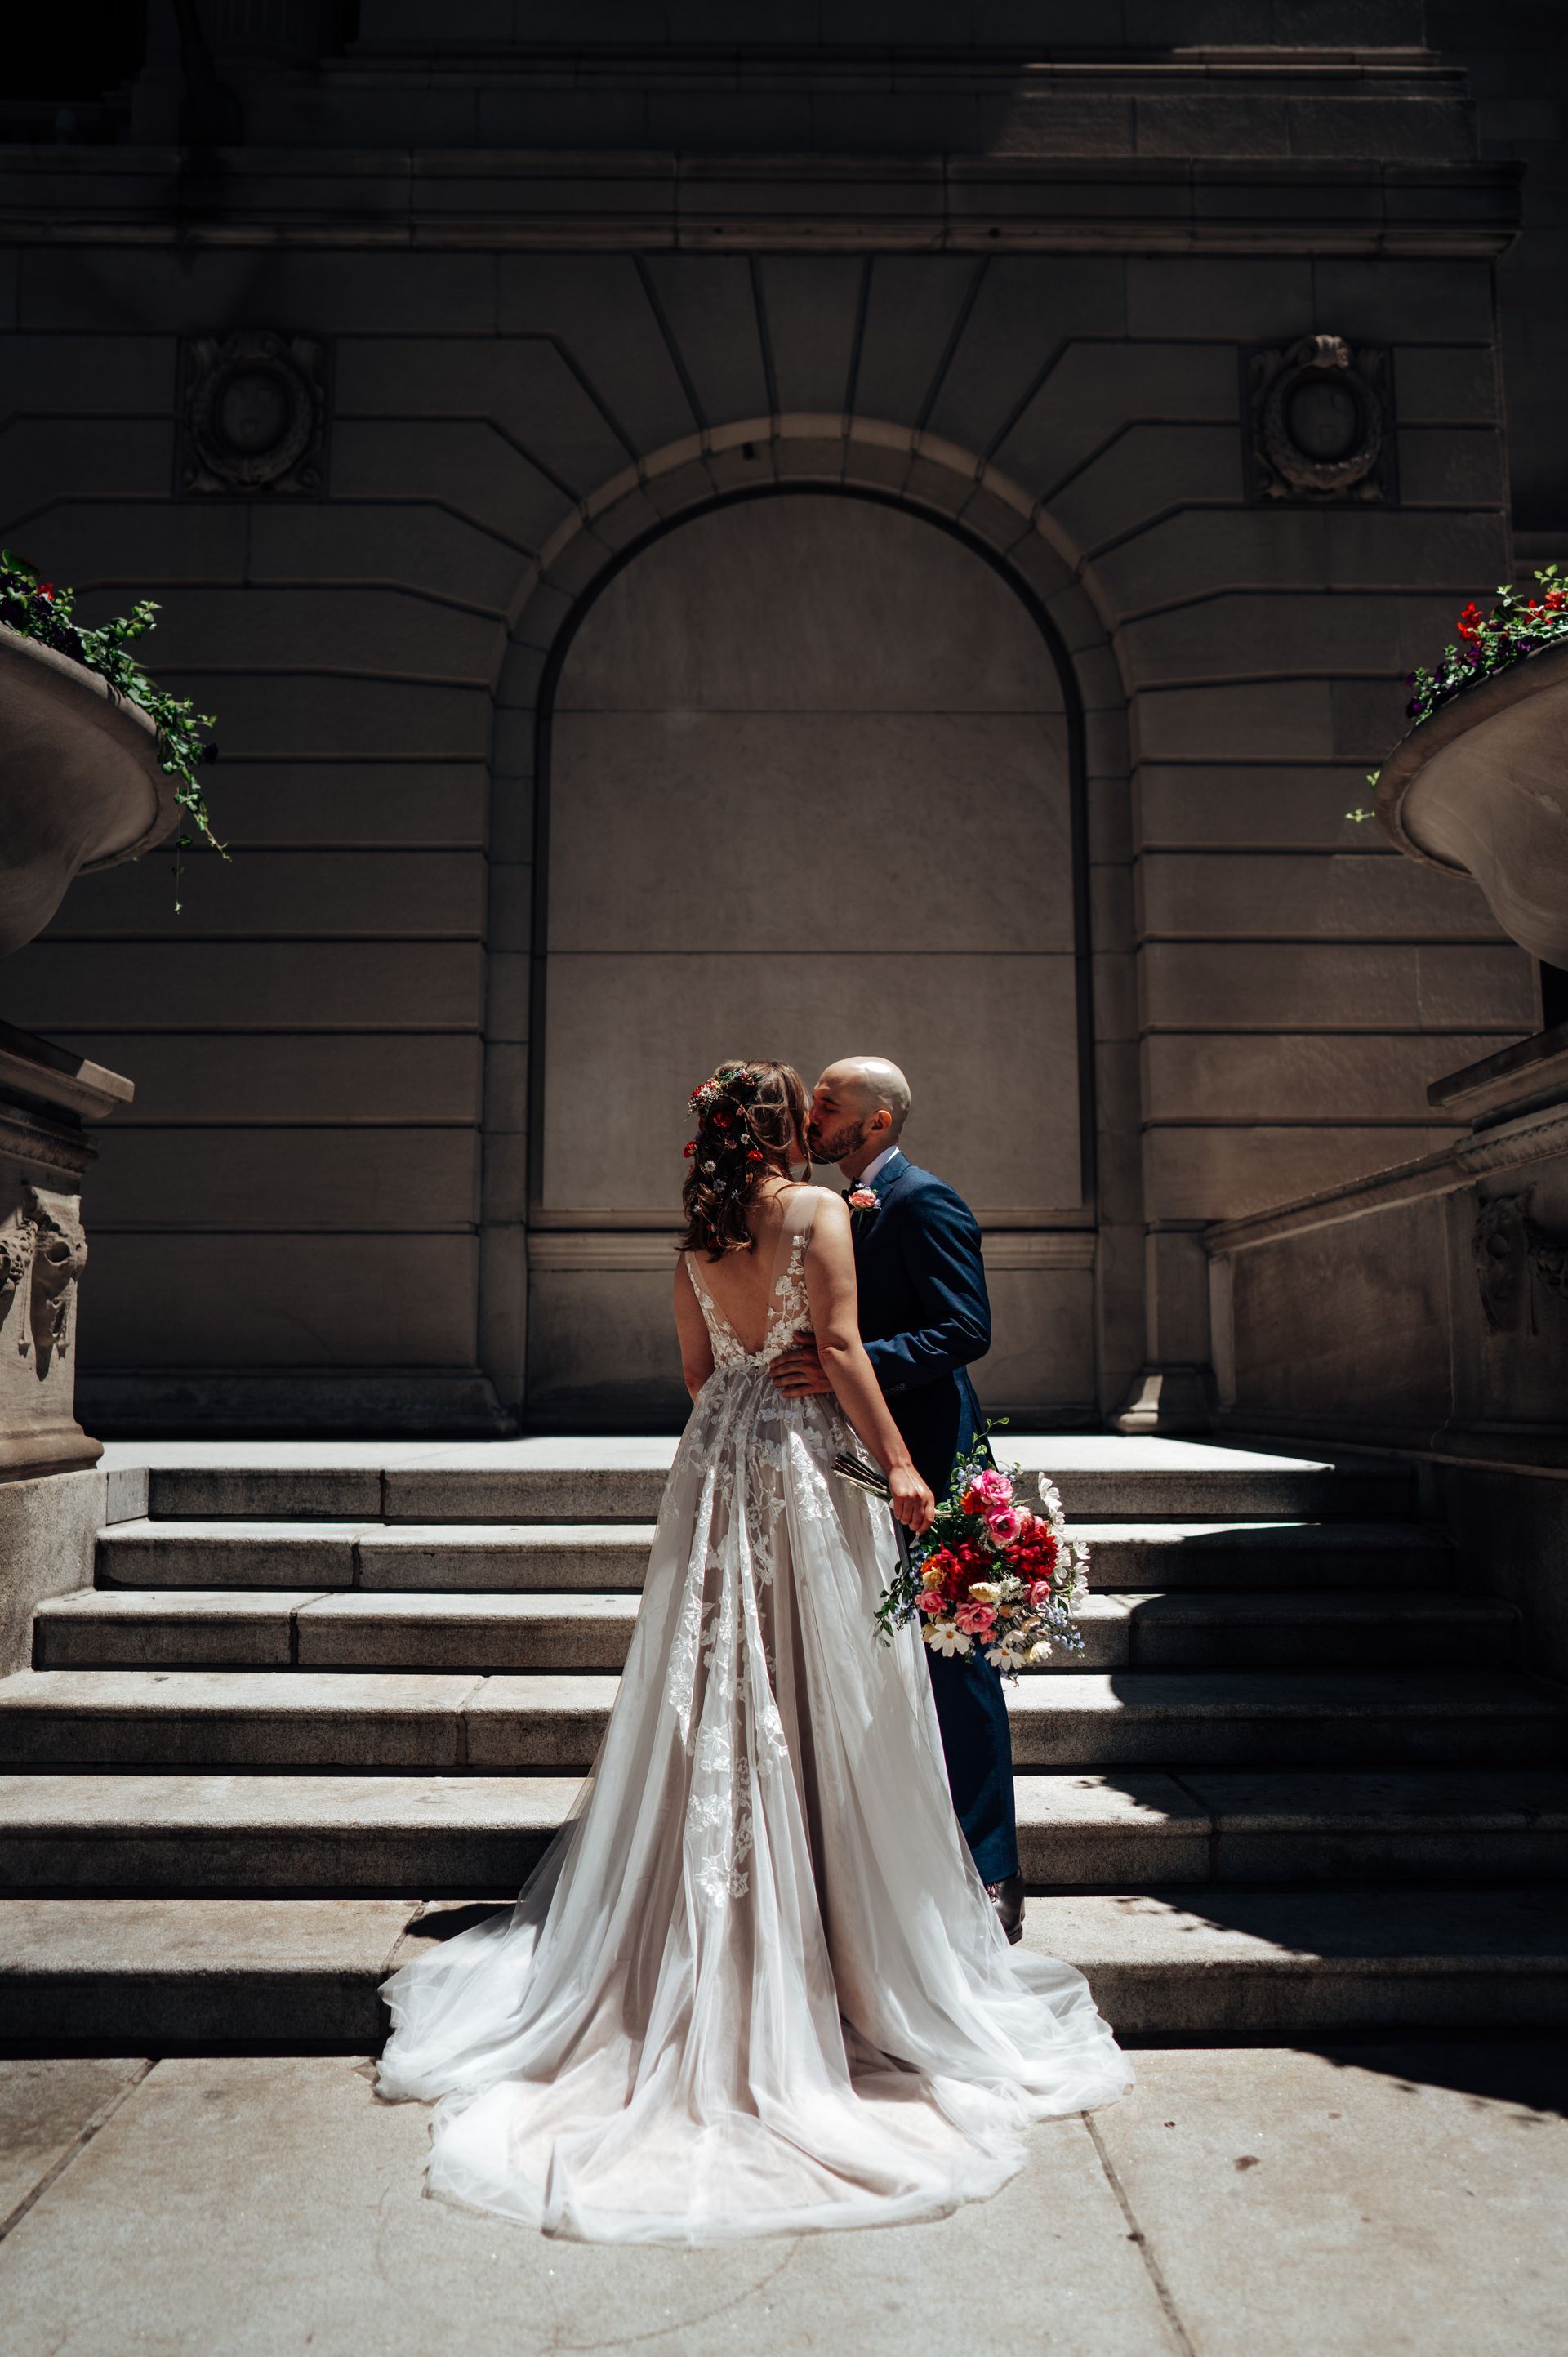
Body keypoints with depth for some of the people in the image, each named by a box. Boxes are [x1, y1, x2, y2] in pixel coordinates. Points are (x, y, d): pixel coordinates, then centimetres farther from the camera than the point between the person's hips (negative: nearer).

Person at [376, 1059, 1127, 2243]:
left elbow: (699, 1370, 14)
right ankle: (843, 1948, 13)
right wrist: (899, 1462, -14)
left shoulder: (696, 1237, 9)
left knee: (715, 1699, 12)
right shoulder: (818, 1209, -8)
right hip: (807, 1458, -5)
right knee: (818, 1703, 3)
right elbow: (841, 1346, -15)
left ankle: (706, 1958, 22)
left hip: (717, 1462, 6)